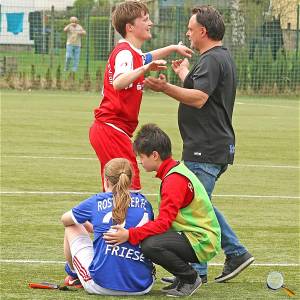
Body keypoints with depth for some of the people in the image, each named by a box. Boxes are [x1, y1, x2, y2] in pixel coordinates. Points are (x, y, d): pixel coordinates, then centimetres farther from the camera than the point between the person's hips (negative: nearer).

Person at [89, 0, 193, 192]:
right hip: (113, 130, -10)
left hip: (106, 131, 10)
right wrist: (144, 69, -47)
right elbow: (118, 83, -35)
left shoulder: (133, 52, 17)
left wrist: (173, 48, 40)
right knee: (131, 189, -15)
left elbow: (146, 58, 43)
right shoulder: (125, 53, -14)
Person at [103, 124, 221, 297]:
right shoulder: (176, 170, 13)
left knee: (150, 245, -28)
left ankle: (190, 279, -6)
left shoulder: (174, 180, -19)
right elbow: (165, 219, 16)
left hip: (202, 242, -10)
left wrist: (129, 235, -29)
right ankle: (183, 277, 11)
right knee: (143, 236, 8)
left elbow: (163, 223, -27)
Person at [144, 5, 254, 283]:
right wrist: (184, 73, 42)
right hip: (215, 147, 11)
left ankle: (195, 271, -2)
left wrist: (166, 88, -35)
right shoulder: (221, 58, 19)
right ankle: (236, 253, 20)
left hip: (206, 151, -11)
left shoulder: (212, 60, -15)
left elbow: (199, 98, -28)